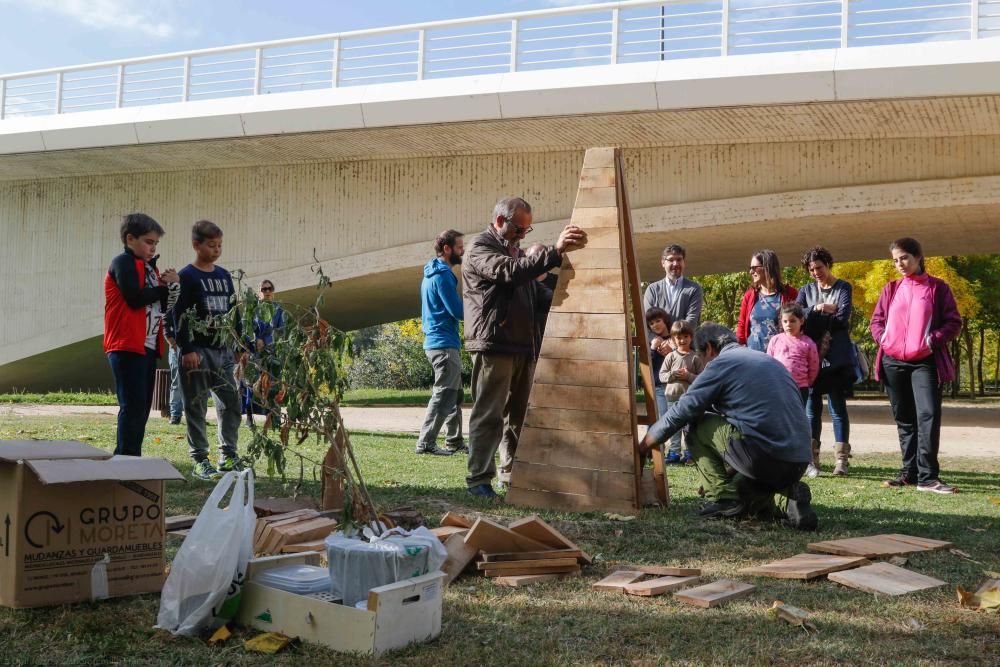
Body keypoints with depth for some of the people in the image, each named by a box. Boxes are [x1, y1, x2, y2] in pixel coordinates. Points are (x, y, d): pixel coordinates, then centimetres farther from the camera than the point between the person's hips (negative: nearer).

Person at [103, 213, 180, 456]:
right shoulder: (123, 263, -5)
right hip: (128, 347, -9)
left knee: (142, 407, 10)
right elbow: (135, 298, -19)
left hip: (148, 346, 9)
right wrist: (165, 287, -5)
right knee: (133, 407, -11)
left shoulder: (149, 267, 21)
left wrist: (172, 285, -3)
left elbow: (163, 306, 16)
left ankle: (127, 459, 16)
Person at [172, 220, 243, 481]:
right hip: (198, 351, -6)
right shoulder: (187, 276, -5)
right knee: (196, 406, 0)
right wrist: (187, 349, -16)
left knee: (231, 403, 6)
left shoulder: (224, 275, 14)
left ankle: (228, 456, 16)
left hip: (223, 350, 6)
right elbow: (180, 316, -10)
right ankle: (200, 461, 6)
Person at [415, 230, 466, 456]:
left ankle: (454, 441, 20)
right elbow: (458, 311, -18)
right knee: (443, 395, -9)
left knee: (454, 394, 15)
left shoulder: (432, 274, 17)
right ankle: (426, 443, -8)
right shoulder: (442, 276, -14)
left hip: (437, 342, 10)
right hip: (444, 344, -10)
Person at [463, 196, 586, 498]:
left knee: (519, 415, 10)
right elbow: (511, 272, -24)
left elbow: (534, 295, 31)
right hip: (493, 346, -8)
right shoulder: (480, 250, -5)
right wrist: (555, 252, -32)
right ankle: (478, 478, -5)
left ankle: (512, 473, 18)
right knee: (489, 414, -9)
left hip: (523, 347, 8)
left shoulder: (517, 252, 23)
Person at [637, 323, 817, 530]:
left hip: (762, 457, -7)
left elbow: (679, 414, 3)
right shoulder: (771, 360, 24)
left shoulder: (721, 363, 2)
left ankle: (723, 498, 3)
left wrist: (640, 448, 15)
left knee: (697, 426, 11)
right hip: (799, 465, 7)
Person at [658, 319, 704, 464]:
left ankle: (689, 453, 14)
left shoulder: (695, 358, -2)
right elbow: (661, 376, 2)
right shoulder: (670, 357, 2)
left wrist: (688, 376, -16)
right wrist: (673, 374, -15)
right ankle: (674, 452, 16)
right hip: (672, 397, 2)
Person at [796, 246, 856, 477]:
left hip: (837, 358, -2)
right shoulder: (806, 290, 14)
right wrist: (818, 309, -16)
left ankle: (842, 460, 0)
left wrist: (813, 317, -6)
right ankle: (811, 460, 3)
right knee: (812, 406, 0)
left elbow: (843, 318, -9)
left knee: (837, 406, -1)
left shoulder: (843, 288, 6)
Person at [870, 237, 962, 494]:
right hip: (893, 362, 4)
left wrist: (932, 341, -12)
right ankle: (910, 471, 17)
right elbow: (876, 320, 16)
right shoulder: (890, 289, 13)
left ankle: (927, 476, -14)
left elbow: (953, 322, 1)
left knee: (928, 415, -15)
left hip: (925, 362, -4)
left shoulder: (937, 287, 3)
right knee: (904, 419, 9)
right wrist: (883, 340, -2)